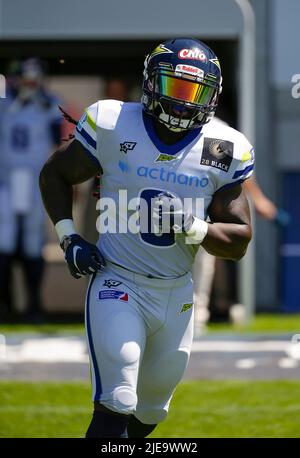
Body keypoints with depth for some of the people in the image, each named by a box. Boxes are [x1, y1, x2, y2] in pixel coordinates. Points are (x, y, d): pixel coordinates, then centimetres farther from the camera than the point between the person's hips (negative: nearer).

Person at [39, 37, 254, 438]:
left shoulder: (224, 151, -3)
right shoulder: (112, 125, -8)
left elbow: (239, 242, -1)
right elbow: (54, 174, 9)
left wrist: (192, 228, -20)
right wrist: (68, 238, -3)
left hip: (176, 295, 4)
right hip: (118, 284, -4)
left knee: (150, 411, 17)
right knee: (115, 406, -16)